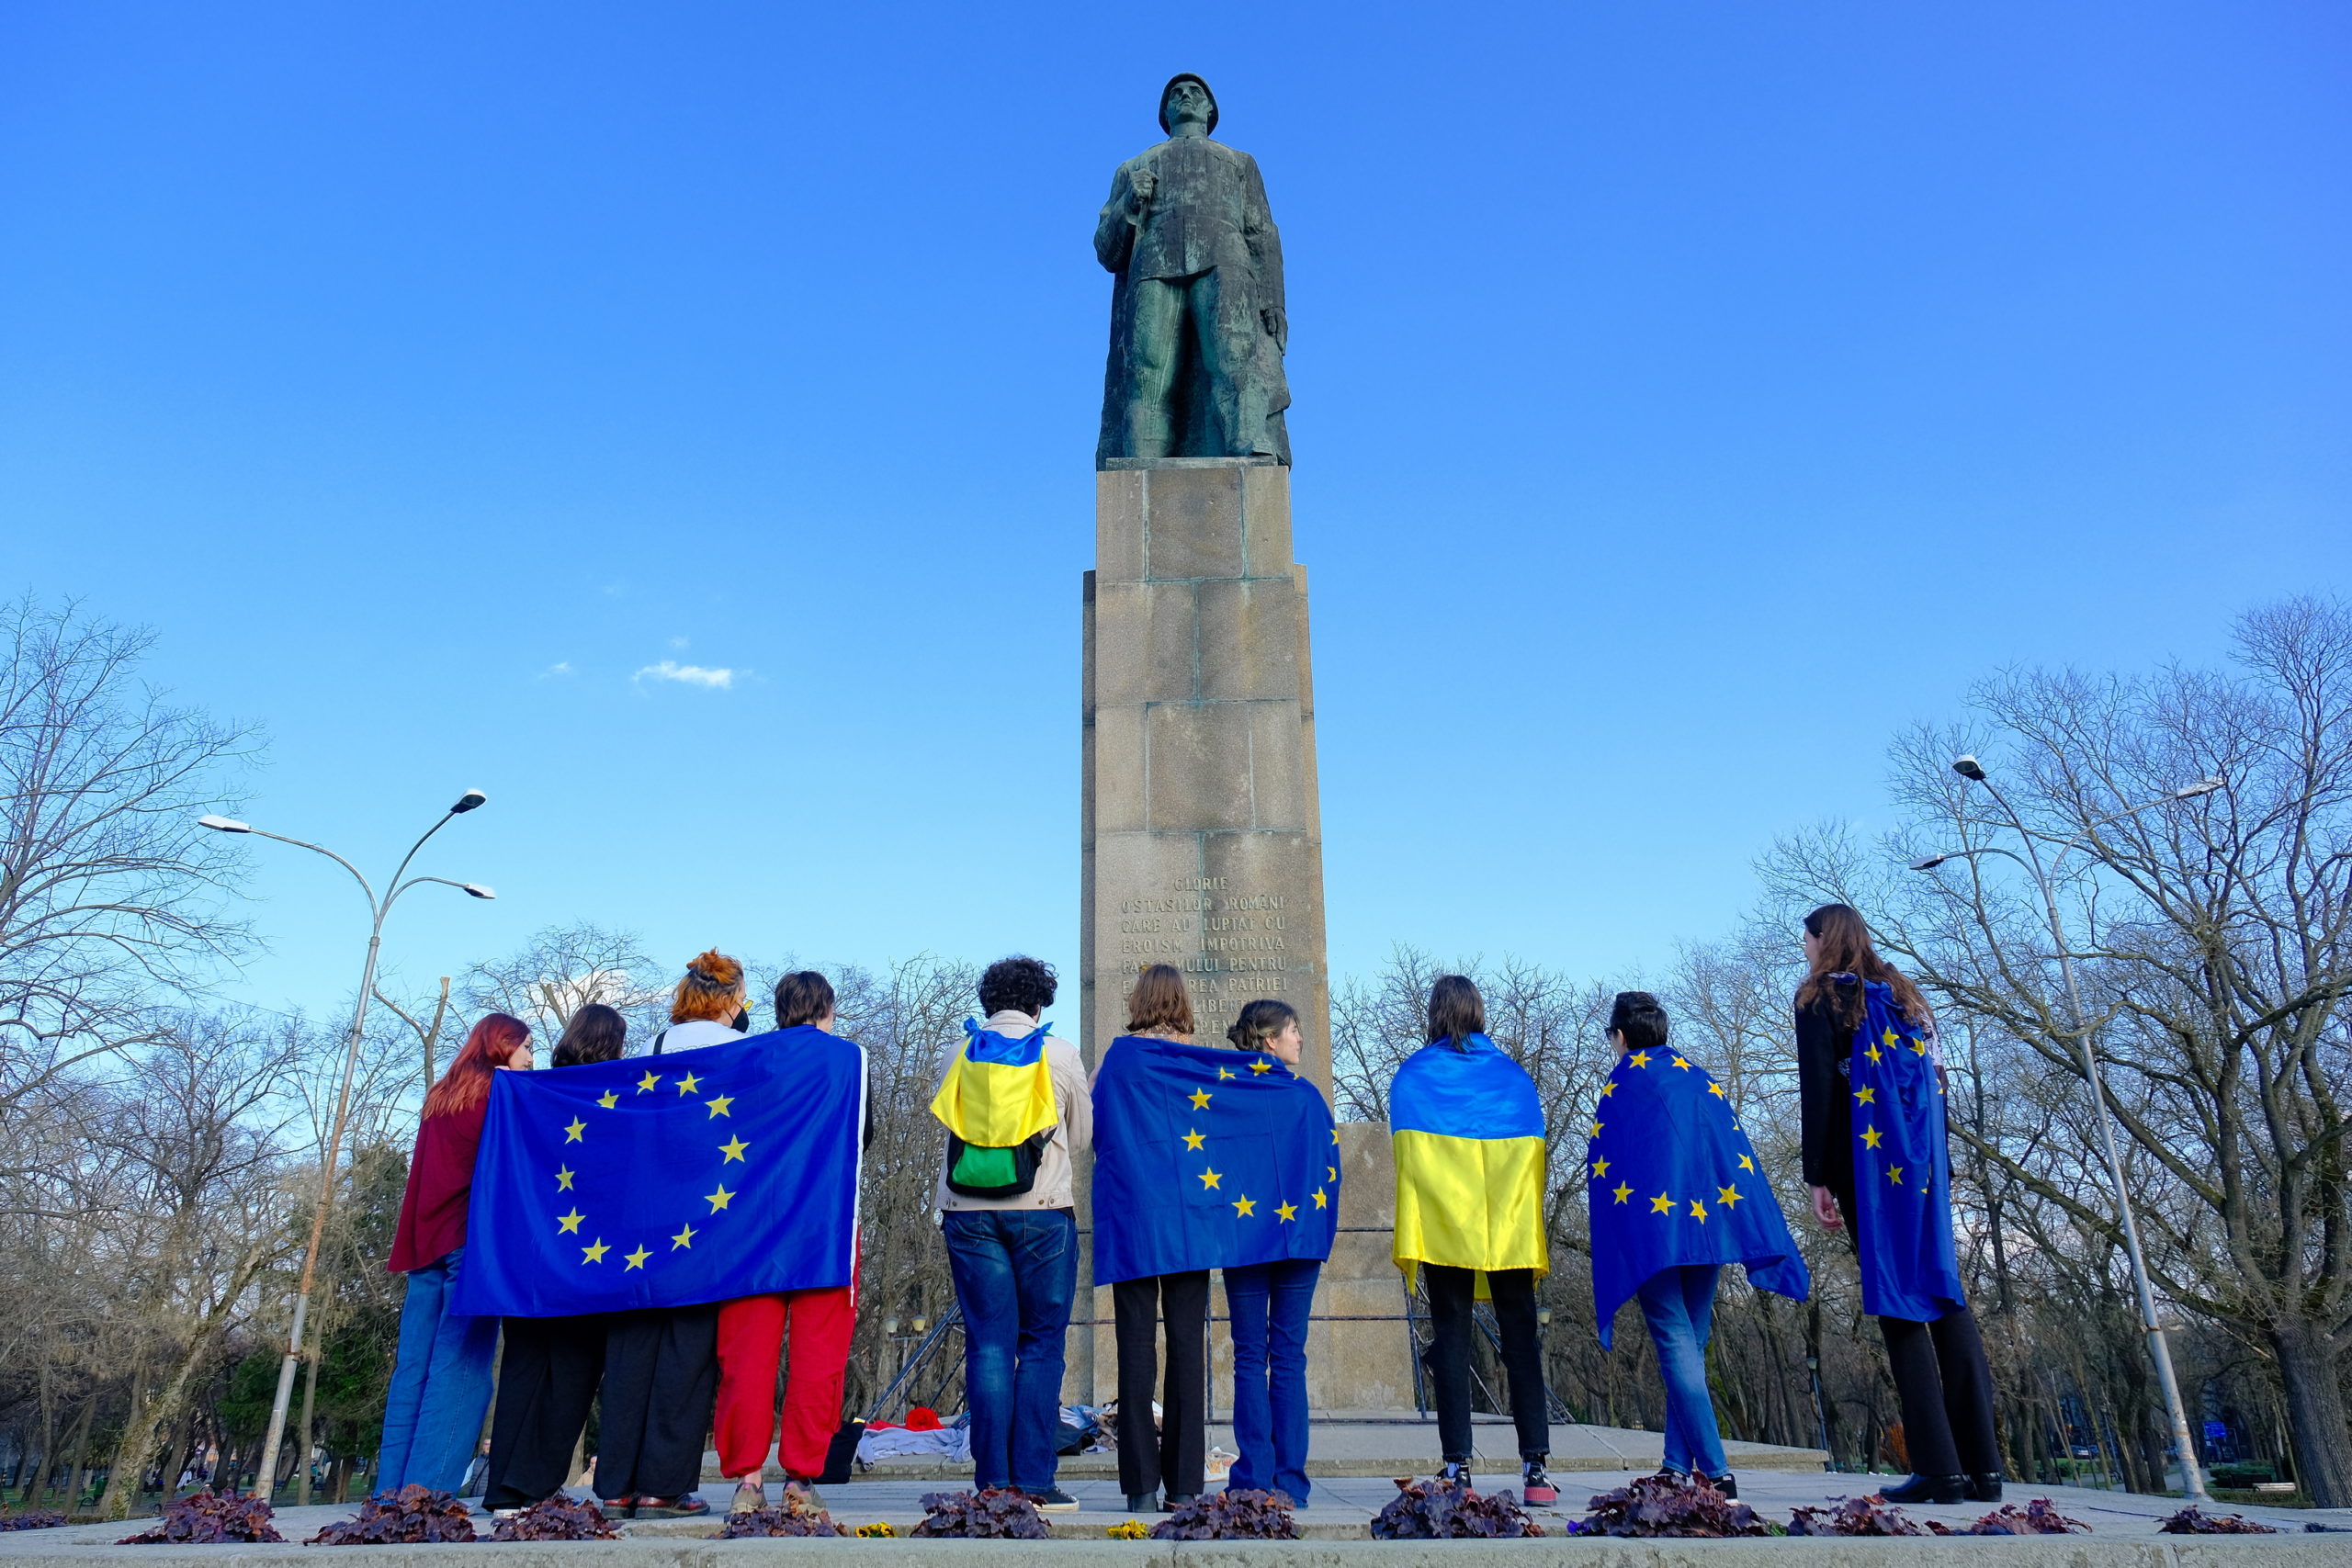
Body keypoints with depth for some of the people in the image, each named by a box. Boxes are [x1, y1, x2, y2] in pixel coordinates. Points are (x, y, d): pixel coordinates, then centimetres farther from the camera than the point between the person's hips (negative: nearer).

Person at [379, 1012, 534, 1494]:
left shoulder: (440, 1096, 20)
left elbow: (426, 1169, 22)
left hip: (424, 1238, 7)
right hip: (472, 1238, -7)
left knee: (414, 1365, 6)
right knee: (460, 1366, -8)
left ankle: (392, 1491, 5)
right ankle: (426, 1490, -13)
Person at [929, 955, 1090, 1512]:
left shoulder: (957, 1054, 6)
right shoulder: (1062, 1055, 3)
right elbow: (1082, 1136, 13)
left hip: (969, 1210, 2)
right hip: (1043, 1209, -2)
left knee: (988, 1343, 5)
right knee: (1041, 1344, 5)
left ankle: (993, 1481, 4)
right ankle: (1034, 1480, 2)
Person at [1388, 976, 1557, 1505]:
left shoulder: (1411, 1075, 4)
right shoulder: (1514, 1075, 8)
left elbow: (1404, 1150, 2)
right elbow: (1535, 1154, 7)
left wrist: (1415, 1229, 9)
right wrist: (1531, 1228, 13)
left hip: (1442, 1226, -1)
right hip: (1512, 1231, 1)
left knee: (1451, 1336, 3)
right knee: (1520, 1337, 5)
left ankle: (1457, 1466, 1)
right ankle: (1536, 1466, 1)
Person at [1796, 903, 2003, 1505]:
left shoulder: (1821, 998, 0)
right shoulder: (1906, 996, 19)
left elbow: (1818, 1090, -8)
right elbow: (1933, 1085, 16)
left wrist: (1817, 1177, -7)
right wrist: (1941, 1169, 17)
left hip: (1869, 1160, -6)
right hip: (1925, 1162, 6)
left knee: (1898, 1301, -6)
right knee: (1944, 1294, 5)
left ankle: (1938, 1467, -10)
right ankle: (1982, 1466, 2)